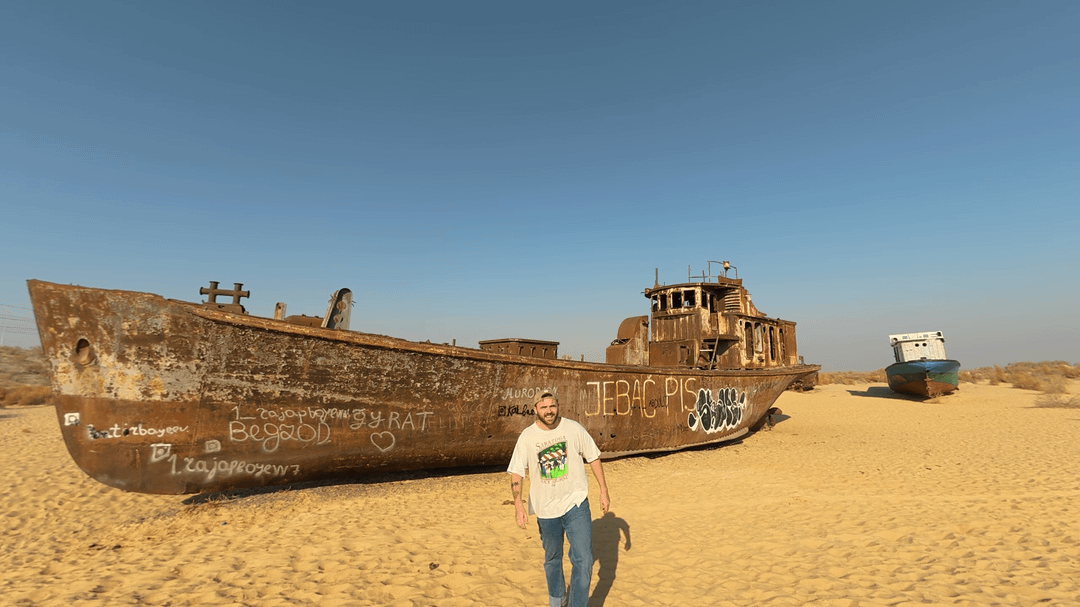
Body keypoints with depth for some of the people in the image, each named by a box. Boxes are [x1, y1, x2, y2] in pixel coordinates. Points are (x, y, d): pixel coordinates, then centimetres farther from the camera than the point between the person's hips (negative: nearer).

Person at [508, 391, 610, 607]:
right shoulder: (527, 436, -9)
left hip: (576, 504, -1)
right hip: (545, 509, 1)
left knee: (583, 561, -7)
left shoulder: (574, 428, -9)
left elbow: (593, 458, 2)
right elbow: (516, 473, -7)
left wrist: (603, 490, 3)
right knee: (552, 559, 19)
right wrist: (518, 504, -19)